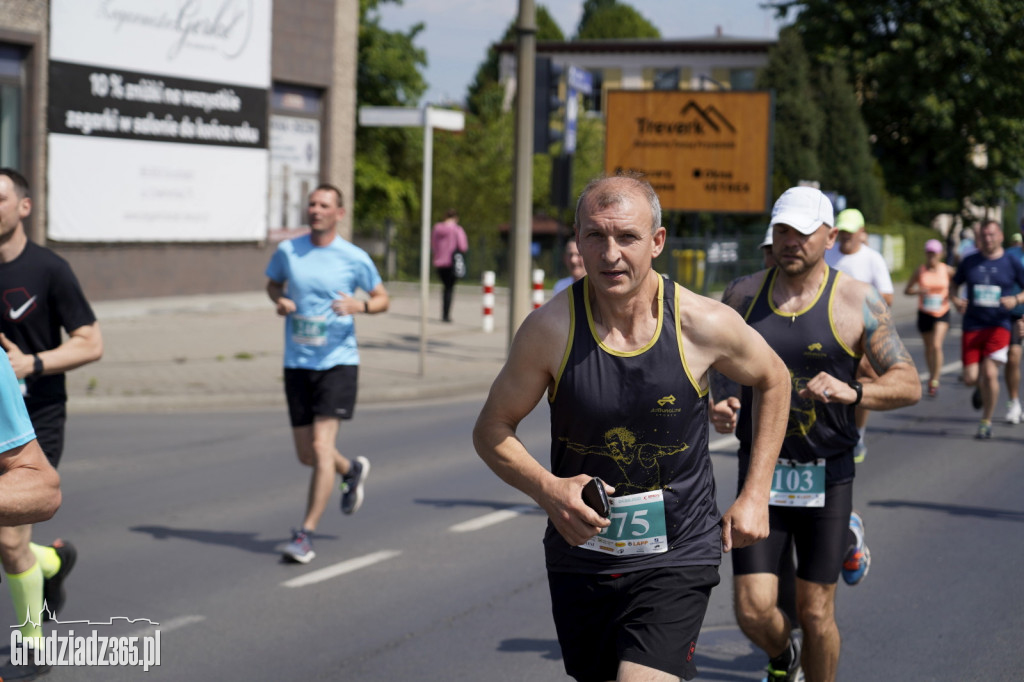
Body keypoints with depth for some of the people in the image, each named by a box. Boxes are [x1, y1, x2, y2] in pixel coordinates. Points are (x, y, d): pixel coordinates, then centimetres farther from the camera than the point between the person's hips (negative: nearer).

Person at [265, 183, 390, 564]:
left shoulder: (354, 258, -4)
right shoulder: (287, 251, 3)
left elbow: (382, 298, 7)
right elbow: (273, 283, 22)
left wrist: (360, 306, -15)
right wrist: (279, 300, -2)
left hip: (337, 362, -4)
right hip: (297, 364, 4)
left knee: (321, 447, -15)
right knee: (306, 454, 10)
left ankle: (305, 535, -9)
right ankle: (352, 470, 43)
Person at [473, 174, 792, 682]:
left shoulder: (705, 325, -13)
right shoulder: (549, 330, -13)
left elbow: (772, 380, 8)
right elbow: (491, 431, -1)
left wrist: (755, 495, 6)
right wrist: (546, 489, -19)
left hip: (675, 558, -2)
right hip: (580, 554, 2)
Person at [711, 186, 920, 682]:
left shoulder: (856, 302, -6)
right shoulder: (742, 296, 2)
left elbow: (908, 384, -7)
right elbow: (717, 365, 16)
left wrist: (853, 392, -26)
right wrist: (720, 404, -6)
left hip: (826, 474, -2)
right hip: (761, 471, 2)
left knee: (815, 614, 5)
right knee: (754, 613, -5)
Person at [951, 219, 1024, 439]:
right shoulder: (970, 262, 6)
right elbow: (953, 284, 17)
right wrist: (955, 299, -4)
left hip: (998, 327, -2)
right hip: (972, 326, 2)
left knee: (989, 373, -14)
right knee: (970, 378, -3)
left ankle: (986, 422, 3)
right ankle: (983, 387, 36)